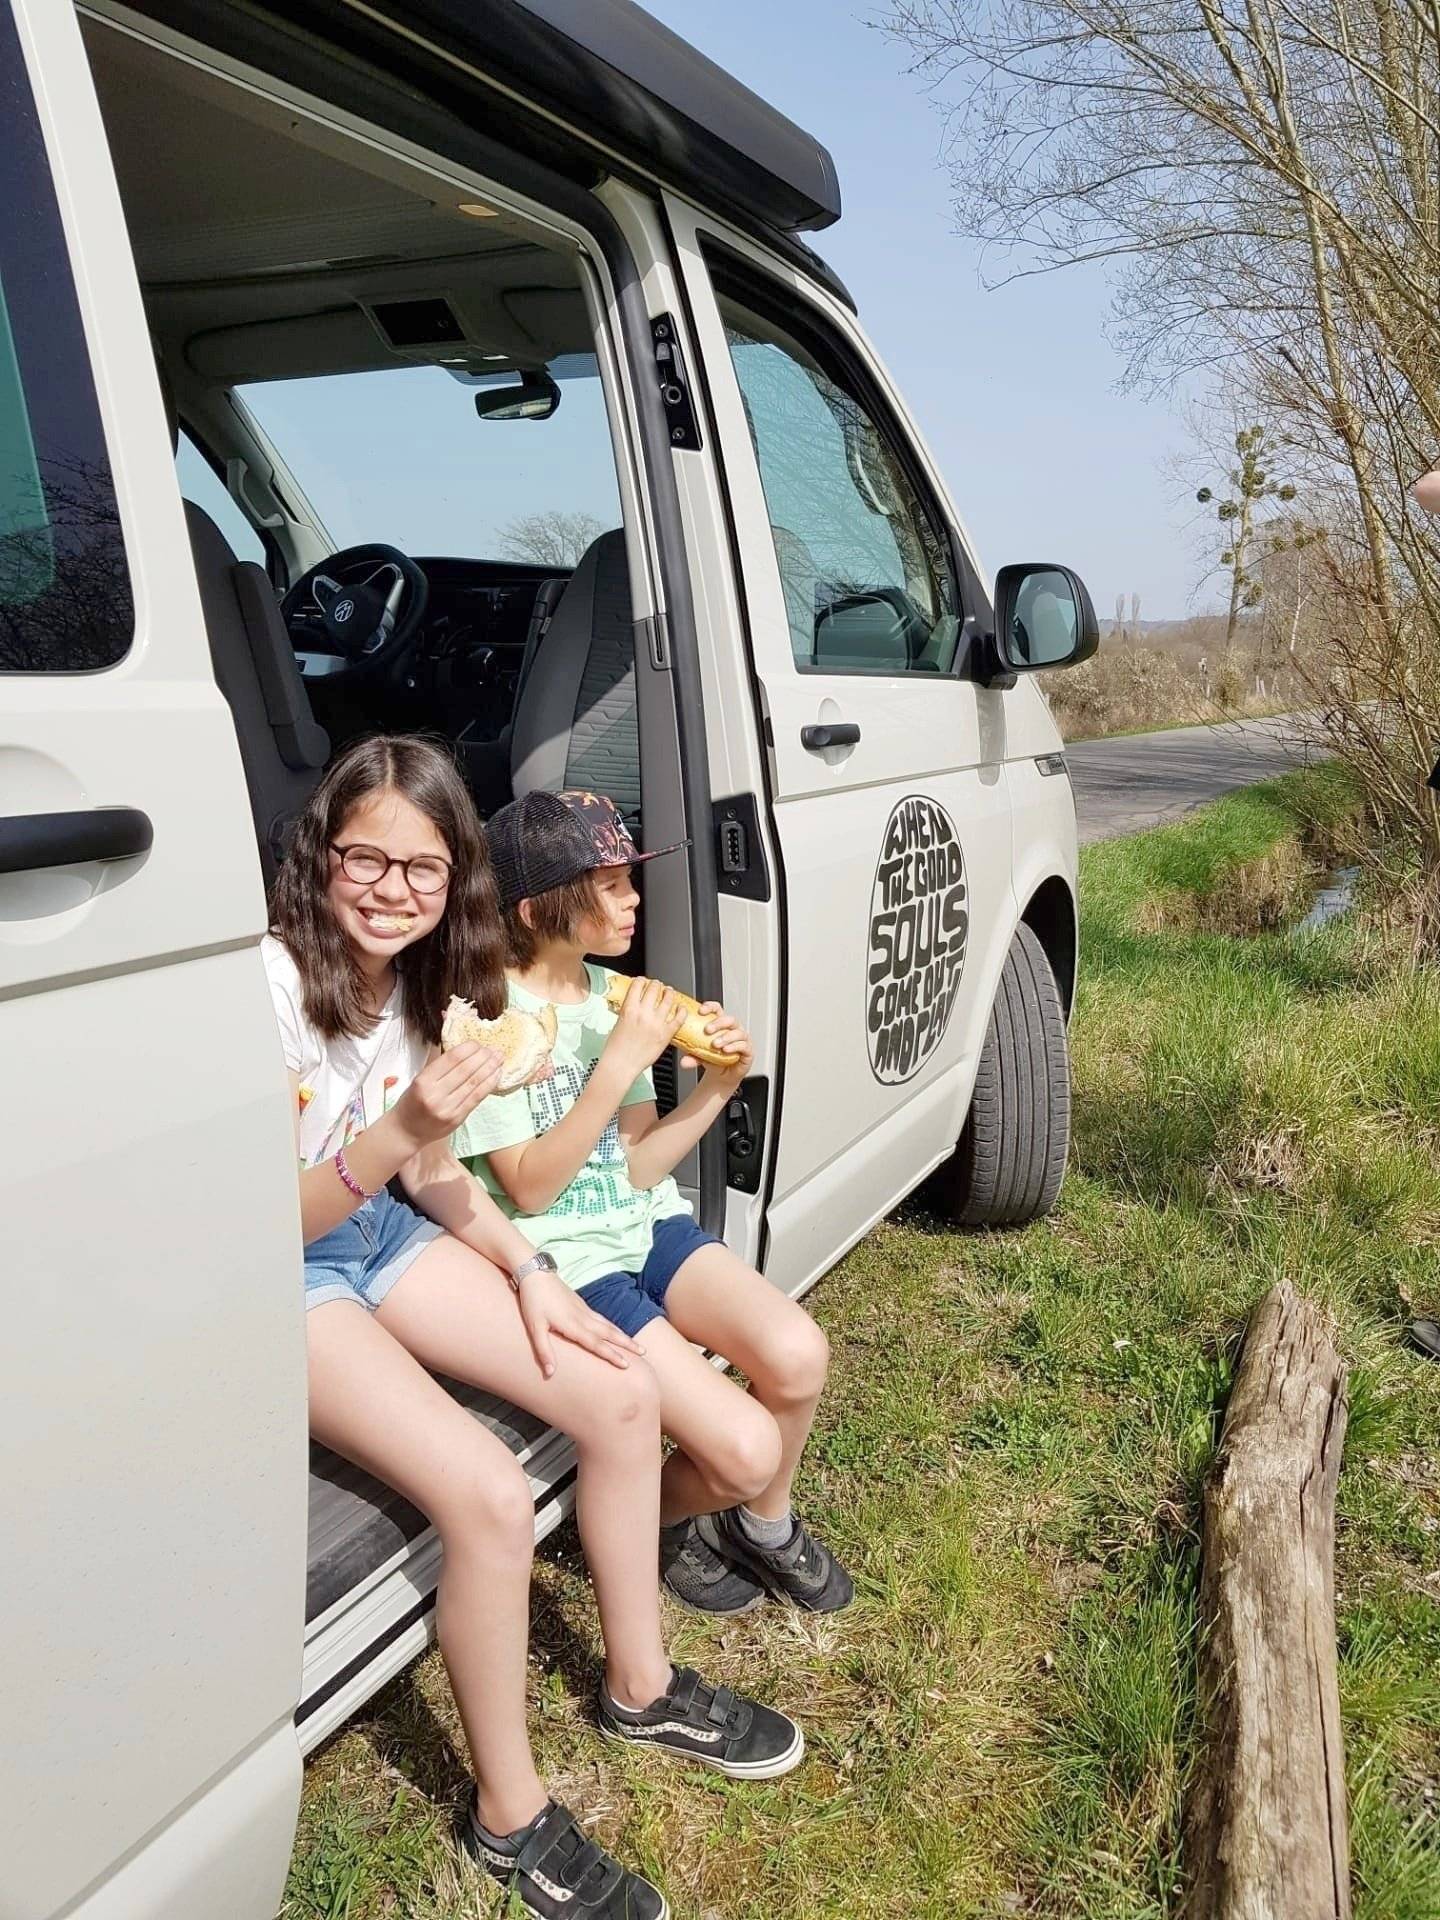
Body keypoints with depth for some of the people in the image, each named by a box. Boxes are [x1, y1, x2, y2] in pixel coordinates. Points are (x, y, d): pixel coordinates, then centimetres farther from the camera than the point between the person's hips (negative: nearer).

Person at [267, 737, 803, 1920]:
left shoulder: (417, 977, -1)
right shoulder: (274, 981, -24)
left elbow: (428, 1172, 9)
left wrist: (526, 1273, -4)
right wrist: (399, 1132, -38)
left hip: (385, 1236, 7)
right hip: (278, 1281, -7)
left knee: (625, 1392, -3)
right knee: (492, 1497, -25)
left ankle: (640, 1687, 19)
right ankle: (509, 1819, 1)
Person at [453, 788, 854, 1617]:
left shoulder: (612, 991, 5)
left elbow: (635, 1168, 5)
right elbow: (529, 1188, -17)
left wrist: (720, 1083, -9)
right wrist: (620, 1064, -23)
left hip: (647, 1226, 6)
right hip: (564, 1261, -6)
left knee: (798, 1355, -19)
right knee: (746, 1449, -18)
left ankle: (765, 1522, 13)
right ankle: (662, 1524, 18)